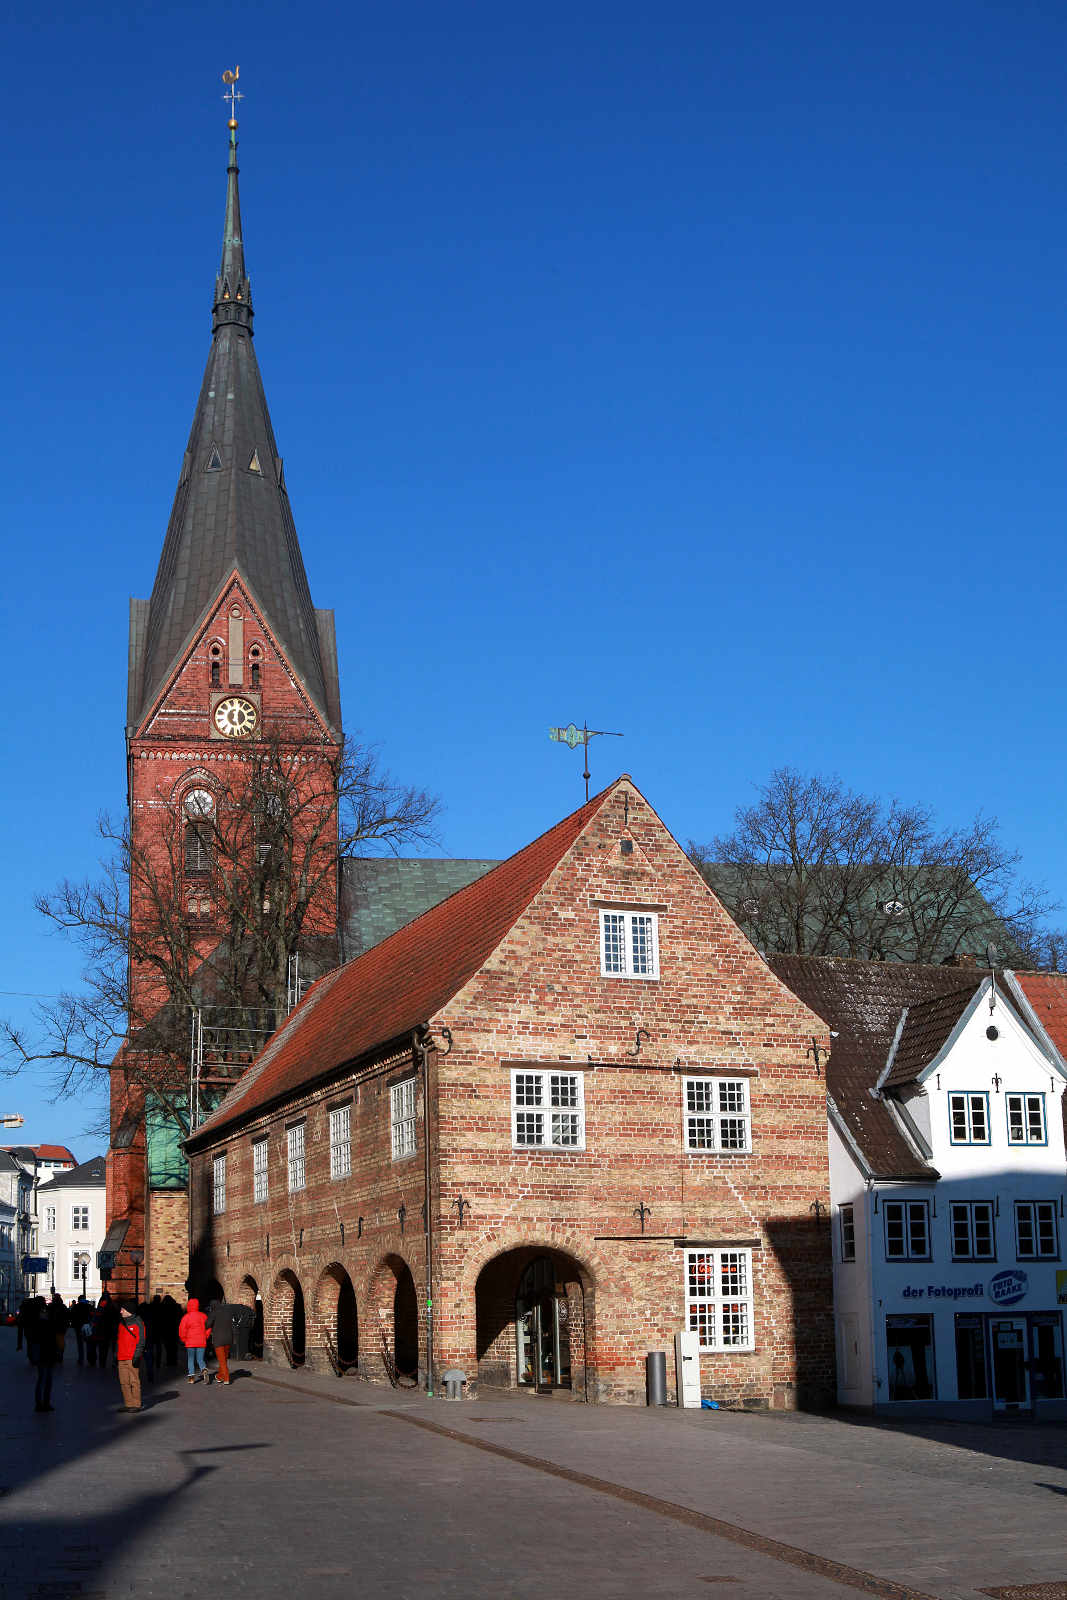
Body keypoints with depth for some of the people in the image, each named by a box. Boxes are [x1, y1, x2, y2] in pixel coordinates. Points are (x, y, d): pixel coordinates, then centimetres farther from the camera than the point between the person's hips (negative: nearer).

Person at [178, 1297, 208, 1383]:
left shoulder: (186, 1317, -7)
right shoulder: (203, 1316, 2)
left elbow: (182, 1330, -8)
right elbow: (208, 1327, 7)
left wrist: (183, 1340, 6)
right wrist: (205, 1337, 18)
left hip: (190, 1343, -2)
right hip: (201, 1342, 2)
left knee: (190, 1359, 12)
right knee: (200, 1360, 8)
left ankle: (191, 1376, 4)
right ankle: (203, 1370, -20)